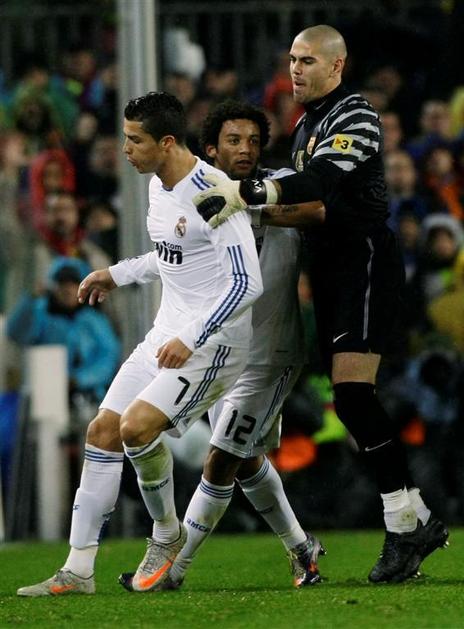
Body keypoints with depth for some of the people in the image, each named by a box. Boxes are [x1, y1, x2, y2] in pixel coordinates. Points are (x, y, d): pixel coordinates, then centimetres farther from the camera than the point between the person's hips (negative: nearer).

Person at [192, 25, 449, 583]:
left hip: (366, 260, -10)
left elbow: (322, 183, -26)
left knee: (352, 390, -20)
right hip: (330, 272, 10)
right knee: (350, 401, 5)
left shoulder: (355, 116, -10)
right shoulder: (306, 126, 19)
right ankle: (418, 521, 11)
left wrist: (245, 193, -32)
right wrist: (260, 213, 1)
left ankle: (402, 525, -18)